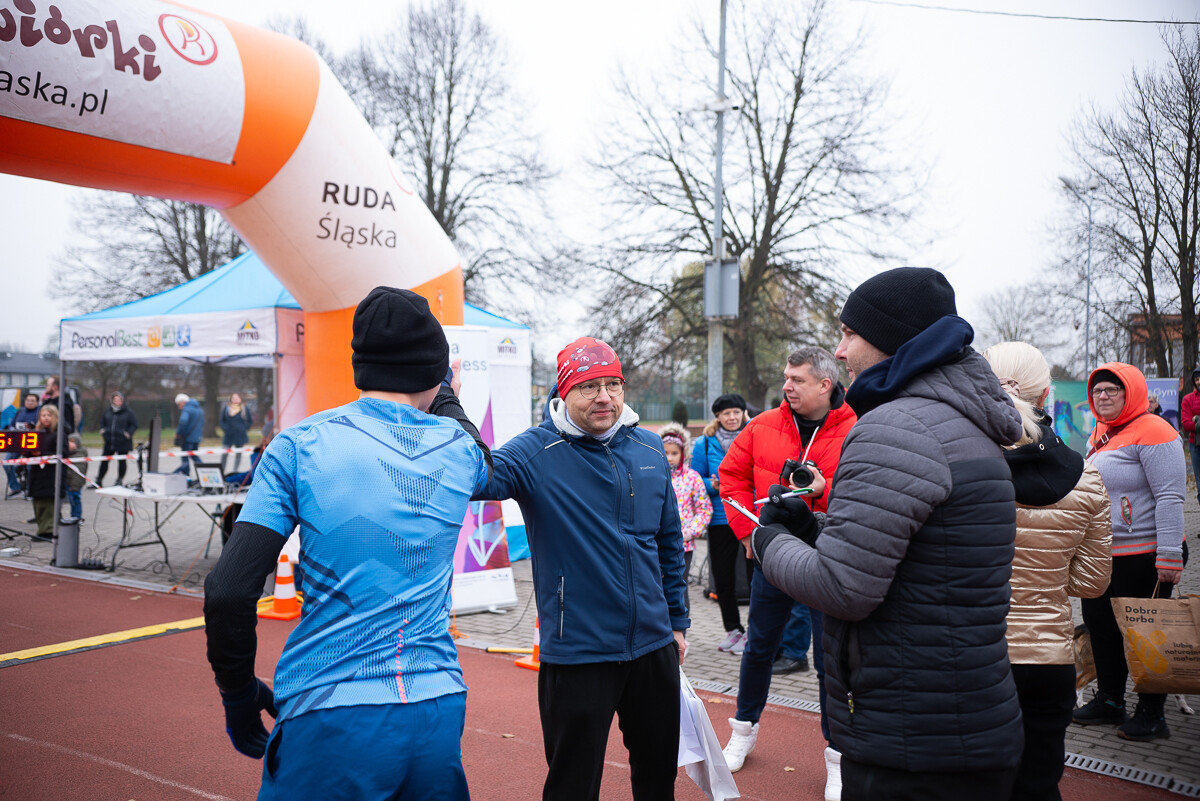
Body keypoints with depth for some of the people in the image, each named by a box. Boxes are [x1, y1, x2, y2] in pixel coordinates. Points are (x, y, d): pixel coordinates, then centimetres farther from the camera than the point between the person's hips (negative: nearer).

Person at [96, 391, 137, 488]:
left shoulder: (128, 412, -5)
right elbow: (102, 421, 23)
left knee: (122, 461, 6)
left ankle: (120, 480, 19)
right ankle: (98, 481, 13)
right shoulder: (108, 411, 8)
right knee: (104, 461, 6)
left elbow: (134, 425, -1)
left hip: (122, 443, -4)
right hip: (109, 442, 4)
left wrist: (128, 434, -12)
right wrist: (102, 430, 8)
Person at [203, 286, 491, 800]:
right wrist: (447, 397, 46)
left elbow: (229, 592, -11)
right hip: (437, 717, 3)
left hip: (330, 721, -3)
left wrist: (239, 696, 4)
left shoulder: (300, 446, -5)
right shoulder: (460, 449, 3)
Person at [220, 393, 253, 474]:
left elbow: (250, 421, 9)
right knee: (224, 454, -6)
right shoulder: (225, 408, 6)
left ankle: (235, 470, 12)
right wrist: (225, 429, -1)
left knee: (238, 454, 4)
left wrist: (244, 428, -2)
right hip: (228, 436, 0)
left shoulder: (244, 409, 4)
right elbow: (222, 421, 13)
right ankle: (221, 471, 2)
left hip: (240, 436, 0)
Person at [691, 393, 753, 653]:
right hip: (720, 519, 2)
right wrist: (712, 485, -10)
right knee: (722, 578, 9)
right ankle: (733, 629, 26)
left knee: (755, 575, 1)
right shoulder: (706, 444, 5)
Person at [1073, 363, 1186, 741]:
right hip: (1100, 555, 9)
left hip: (1143, 556, -9)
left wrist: (1169, 555, -23)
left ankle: (1151, 713, 16)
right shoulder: (1099, 434, 13)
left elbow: (1169, 497, -19)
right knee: (1100, 626, 15)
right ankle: (1109, 701, 29)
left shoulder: (1152, 431, -14)